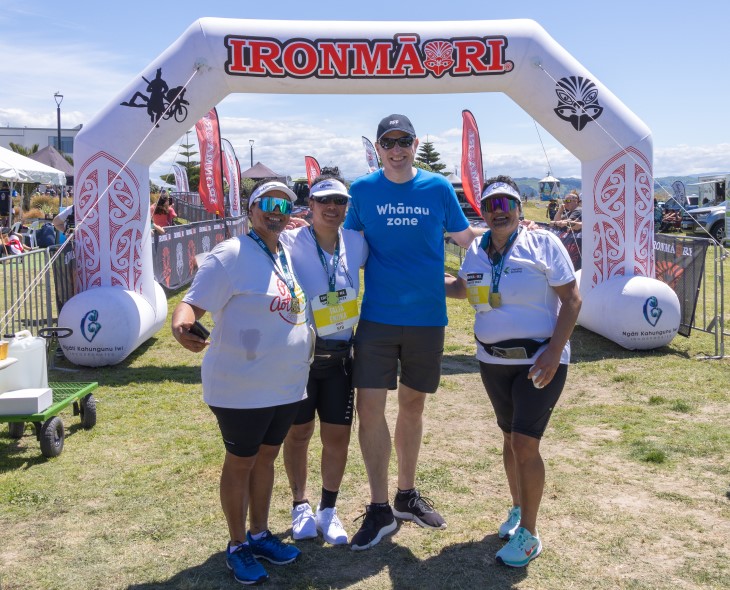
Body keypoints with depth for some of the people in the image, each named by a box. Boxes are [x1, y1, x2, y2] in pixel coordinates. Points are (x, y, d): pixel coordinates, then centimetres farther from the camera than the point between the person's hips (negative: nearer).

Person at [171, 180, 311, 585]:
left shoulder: (288, 254, 6)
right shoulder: (232, 255, -16)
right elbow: (193, 303, -21)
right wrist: (182, 326, -41)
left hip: (285, 385, 7)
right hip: (242, 387, -7)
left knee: (266, 458, 18)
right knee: (240, 463, 8)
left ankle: (259, 534, 35)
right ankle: (237, 546, 25)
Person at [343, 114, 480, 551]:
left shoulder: (438, 188, 1)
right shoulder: (363, 190, 1)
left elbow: (467, 240, 10)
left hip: (428, 316, 1)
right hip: (377, 316, -1)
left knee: (413, 405, 13)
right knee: (370, 408, -6)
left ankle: (407, 495, 30)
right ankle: (380, 510, 9)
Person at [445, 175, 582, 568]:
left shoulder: (542, 243, -9)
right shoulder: (476, 251, 5)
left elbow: (572, 300, -11)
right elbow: (462, 287, 24)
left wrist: (554, 351, -20)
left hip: (539, 361, -5)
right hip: (493, 361, 5)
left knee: (525, 443, -10)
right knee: (510, 438, 15)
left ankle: (528, 535, 4)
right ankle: (518, 509, 35)